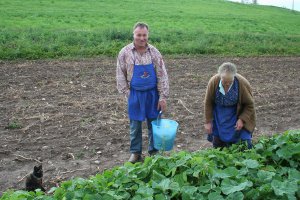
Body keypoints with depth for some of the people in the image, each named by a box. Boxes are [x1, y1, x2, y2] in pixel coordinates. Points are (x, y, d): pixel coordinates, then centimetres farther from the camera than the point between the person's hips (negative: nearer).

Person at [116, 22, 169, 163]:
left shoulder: (154, 52, -4)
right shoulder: (125, 53, -6)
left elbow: (162, 76, -3)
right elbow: (121, 76, -1)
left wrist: (163, 97, -7)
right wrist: (128, 94, -4)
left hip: (152, 93, 1)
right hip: (135, 94, -1)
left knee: (154, 123, 10)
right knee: (135, 125, 10)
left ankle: (154, 151, 27)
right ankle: (135, 152, 25)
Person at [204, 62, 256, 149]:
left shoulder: (242, 83, -25)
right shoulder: (213, 82, -22)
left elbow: (249, 104, -9)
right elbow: (208, 103, -8)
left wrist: (242, 119, -20)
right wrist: (208, 122, -6)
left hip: (236, 115, -1)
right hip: (219, 116, 2)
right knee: (217, 143, 5)